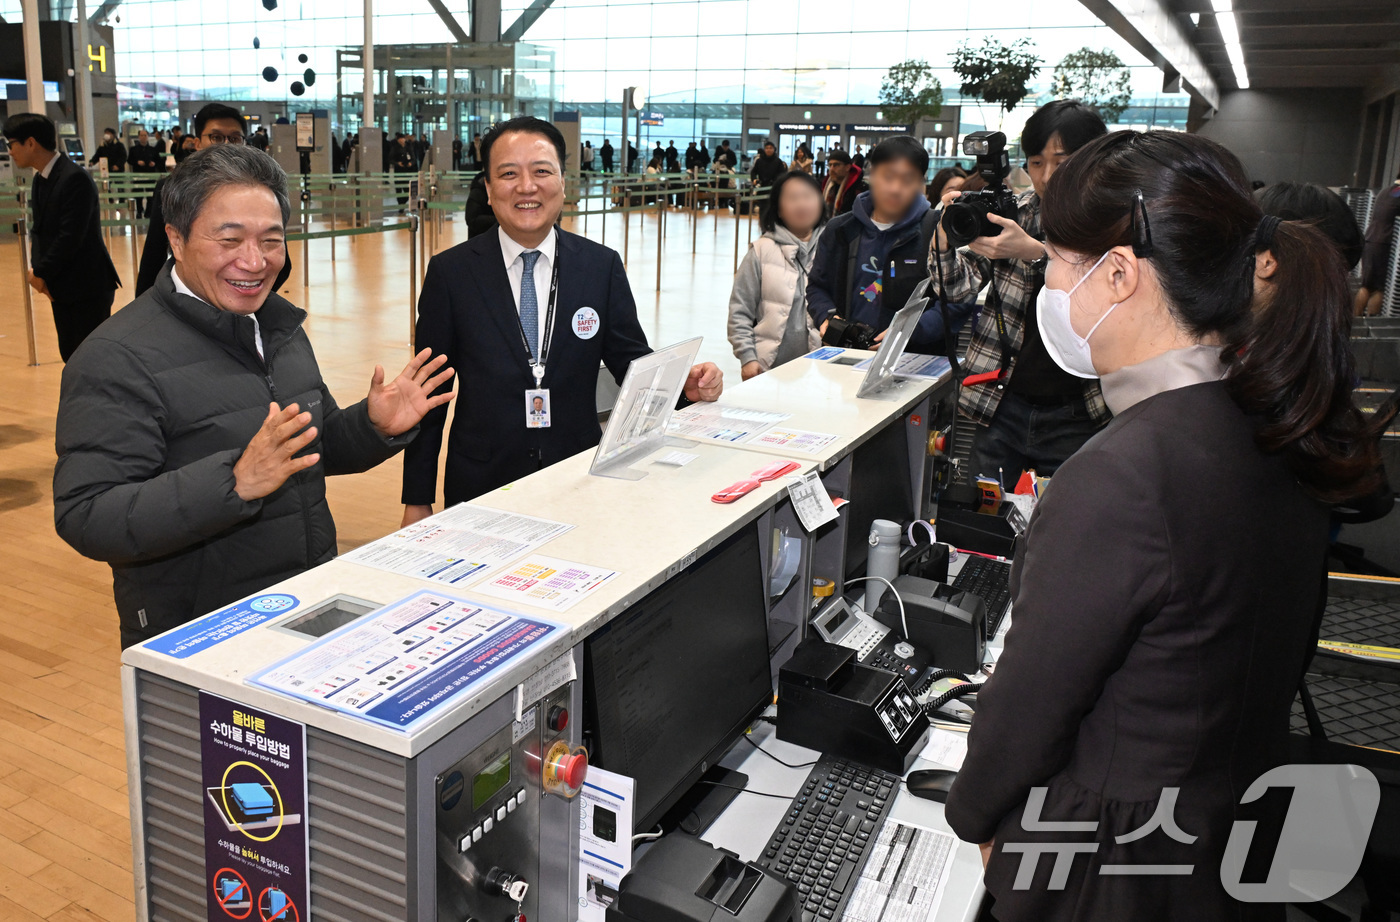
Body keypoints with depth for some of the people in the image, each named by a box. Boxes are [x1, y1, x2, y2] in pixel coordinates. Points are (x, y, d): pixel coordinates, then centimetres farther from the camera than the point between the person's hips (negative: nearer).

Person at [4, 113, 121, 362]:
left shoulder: (74, 178, -17)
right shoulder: (41, 178, 12)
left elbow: (71, 237, -21)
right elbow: (39, 228, 14)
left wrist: (41, 273, -12)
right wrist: (35, 267, -3)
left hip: (88, 285, -9)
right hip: (61, 286, 9)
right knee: (71, 354, 13)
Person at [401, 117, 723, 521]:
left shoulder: (603, 266, 0)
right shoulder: (450, 272, -3)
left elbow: (633, 362, 5)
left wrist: (685, 385, -16)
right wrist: (417, 502, -2)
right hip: (481, 485, -1)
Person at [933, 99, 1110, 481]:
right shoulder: (1016, 210, 3)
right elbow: (960, 289, -2)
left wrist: (1035, 252, -30)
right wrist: (946, 237, -20)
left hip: (1074, 417, -2)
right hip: (1001, 406, 2)